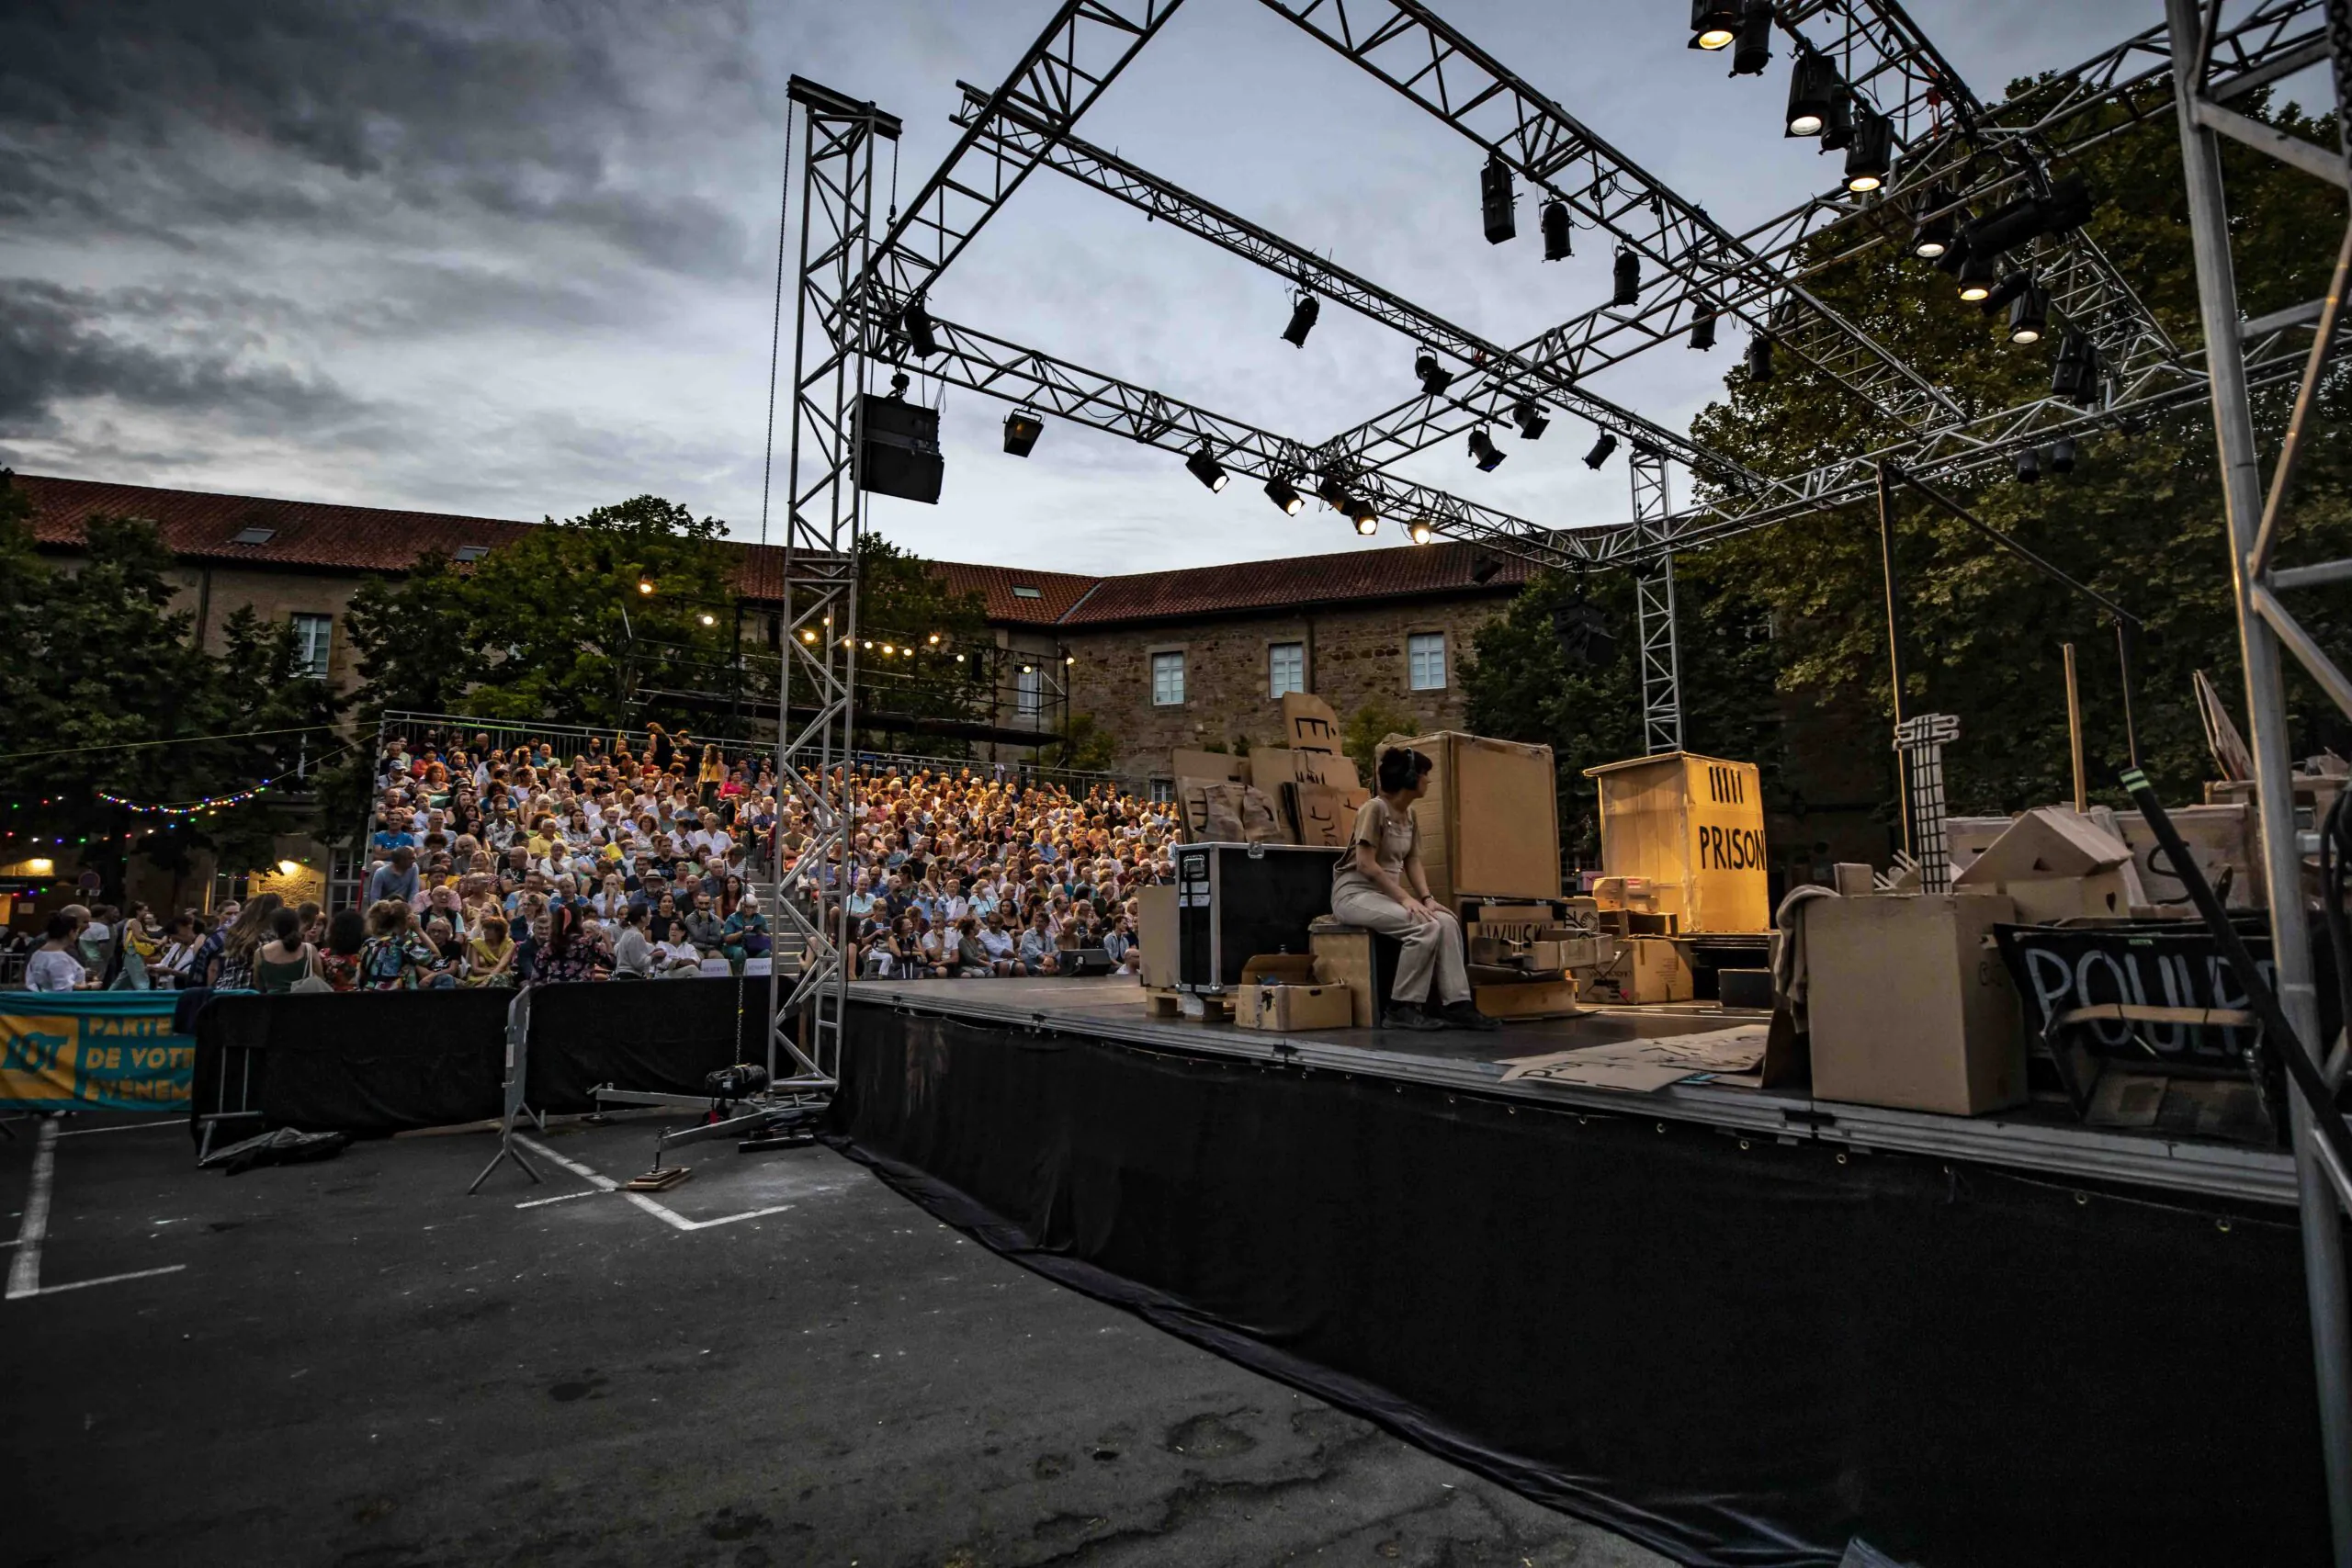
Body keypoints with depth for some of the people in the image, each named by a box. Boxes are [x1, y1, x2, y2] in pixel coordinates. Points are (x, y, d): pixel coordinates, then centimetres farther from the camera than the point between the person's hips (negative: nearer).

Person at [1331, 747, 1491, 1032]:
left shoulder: (1409, 816, 12)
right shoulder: (1374, 809, -15)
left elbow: (1412, 862, 11)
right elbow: (1366, 863, -20)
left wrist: (1427, 898, -5)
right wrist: (1404, 898, -21)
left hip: (1386, 893, 8)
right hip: (1355, 893, -8)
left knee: (1447, 922, -14)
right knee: (1426, 927, -27)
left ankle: (1456, 1004, -11)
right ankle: (1401, 1008, -17)